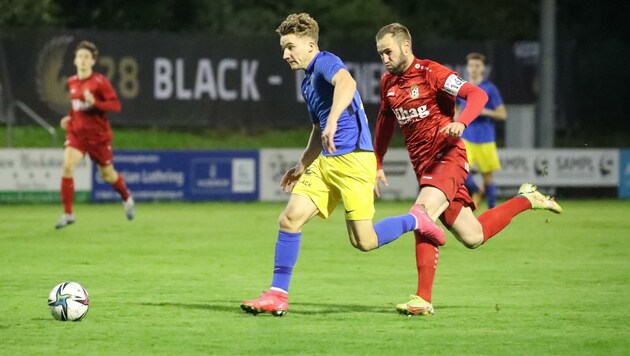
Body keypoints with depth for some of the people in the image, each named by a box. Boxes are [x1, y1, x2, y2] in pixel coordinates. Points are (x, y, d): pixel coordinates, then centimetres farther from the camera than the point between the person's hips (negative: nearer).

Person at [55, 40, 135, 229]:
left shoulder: (100, 82, -12)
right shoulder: (72, 82, 5)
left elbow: (116, 105, -16)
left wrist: (94, 102, -29)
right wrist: (70, 117, 7)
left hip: (98, 134, -3)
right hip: (76, 132, 3)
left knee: (107, 174, 11)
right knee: (67, 166, -20)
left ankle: (127, 198, 44)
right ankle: (67, 214, -15)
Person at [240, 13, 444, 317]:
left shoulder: (325, 62, -9)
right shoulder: (308, 81, 20)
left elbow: (347, 83, -34)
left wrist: (332, 121, -44)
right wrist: (302, 166, 31)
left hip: (353, 159, -9)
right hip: (325, 162, 9)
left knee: (363, 241, -11)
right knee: (290, 218, -5)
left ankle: (414, 220, 15)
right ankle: (278, 295, -2)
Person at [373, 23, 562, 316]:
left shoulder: (430, 72, -10)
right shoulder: (388, 82, 12)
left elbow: (477, 94, -18)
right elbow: (385, 121, 28)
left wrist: (460, 123, -36)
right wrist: (377, 164, 25)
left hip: (447, 156, -7)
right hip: (423, 165, 7)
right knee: (472, 237, 7)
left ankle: (423, 299, -28)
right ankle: (525, 199, 32)